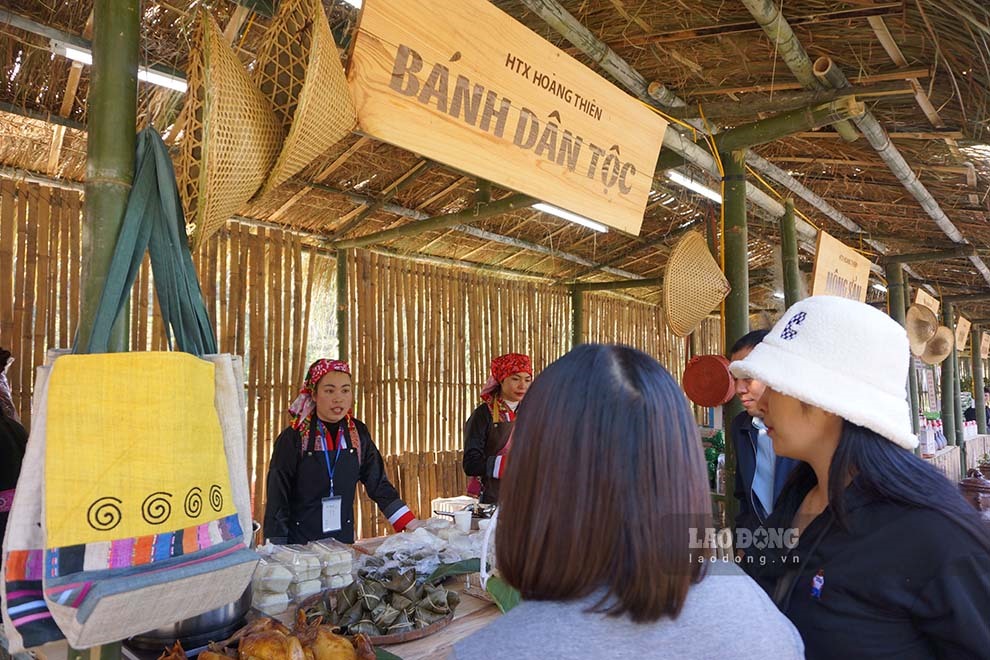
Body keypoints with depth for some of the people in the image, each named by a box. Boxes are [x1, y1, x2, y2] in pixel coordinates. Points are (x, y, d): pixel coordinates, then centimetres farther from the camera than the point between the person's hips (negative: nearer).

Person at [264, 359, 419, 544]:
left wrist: (413, 526, -6)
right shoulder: (294, 437, -12)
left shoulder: (358, 433, -2)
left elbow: (378, 484, 0)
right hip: (299, 543, -3)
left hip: (344, 541, 3)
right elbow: (277, 497, -10)